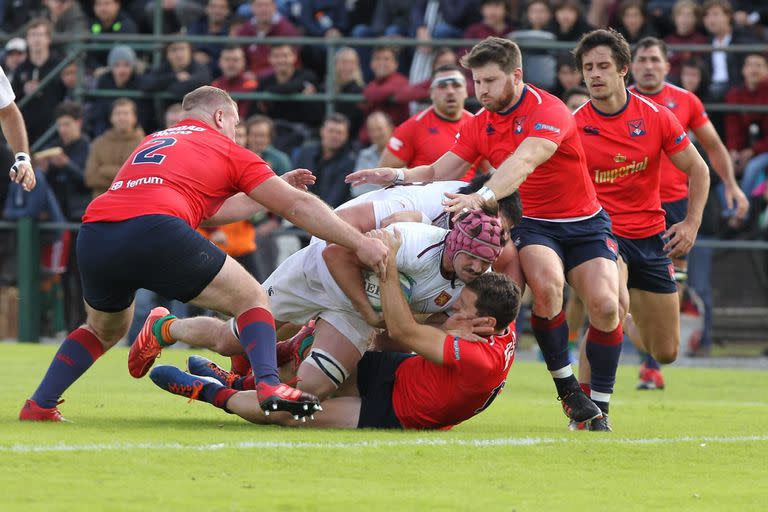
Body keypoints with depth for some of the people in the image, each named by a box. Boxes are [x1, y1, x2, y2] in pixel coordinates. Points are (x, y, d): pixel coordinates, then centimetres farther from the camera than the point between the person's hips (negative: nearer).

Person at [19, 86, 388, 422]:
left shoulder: (152, 142, 36)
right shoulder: (226, 150, 19)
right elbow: (297, 207, 13)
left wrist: (271, 193, 48)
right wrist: (361, 243, 15)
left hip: (93, 234, 6)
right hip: (156, 228, -6)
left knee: (104, 330, 32)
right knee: (252, 299, 11)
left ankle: (39, 405, 21)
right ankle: (268, 384, -12)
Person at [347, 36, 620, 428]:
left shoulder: (548, 111, -19)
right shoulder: (480, 124, 2)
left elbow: (522, 163, -36)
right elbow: (439, 172, 4)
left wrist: (482, 196, -52)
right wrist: (397, 175, -16)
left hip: (584, 222, -3)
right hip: (532, 223, 3)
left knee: (605, 304, -21)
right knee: (546, 281, -30)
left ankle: (600, 405, -4)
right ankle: (566, 389, -17)